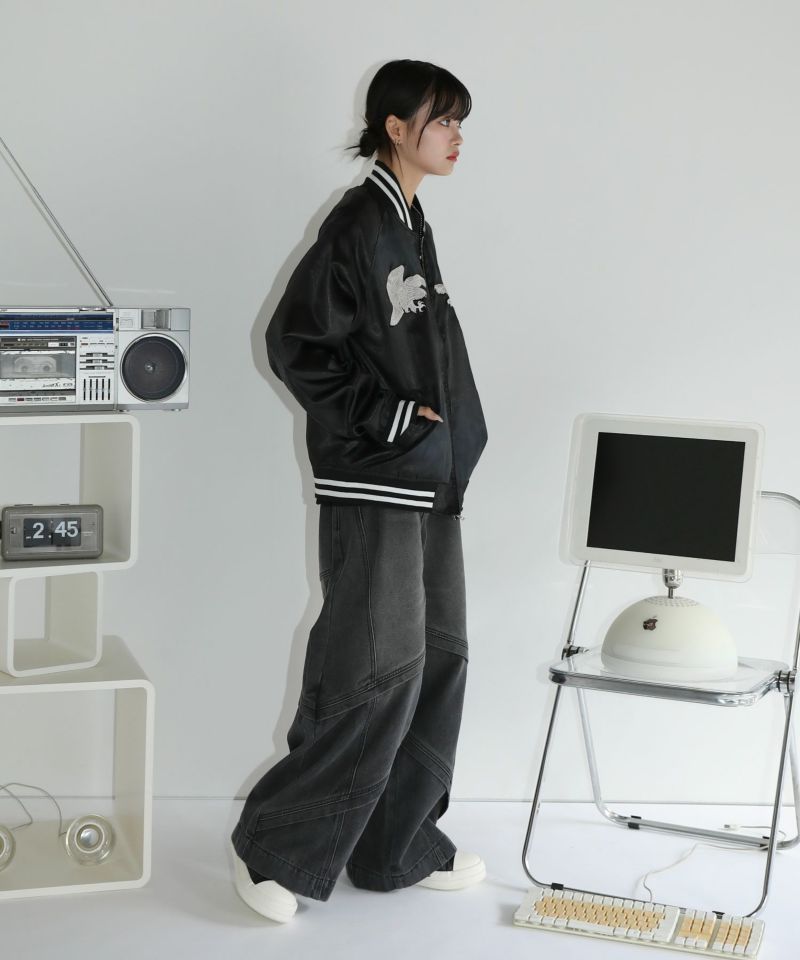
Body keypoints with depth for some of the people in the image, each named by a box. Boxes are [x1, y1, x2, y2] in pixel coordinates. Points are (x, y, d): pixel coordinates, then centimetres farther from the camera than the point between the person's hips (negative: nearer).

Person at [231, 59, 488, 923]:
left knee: (436, 663, 10)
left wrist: (449, 444, 13)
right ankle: (274, 847, 3)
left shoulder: (412, 227, 15)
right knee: (379, 668, -9)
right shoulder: (360, 223, -12)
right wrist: (387, 419, -15)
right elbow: (295, 342, -16)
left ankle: (399, 846, 21)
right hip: (373, 488, -9)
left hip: (429, 485, 9)